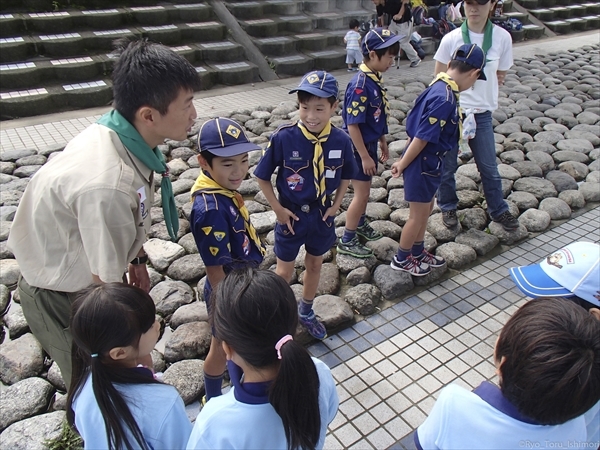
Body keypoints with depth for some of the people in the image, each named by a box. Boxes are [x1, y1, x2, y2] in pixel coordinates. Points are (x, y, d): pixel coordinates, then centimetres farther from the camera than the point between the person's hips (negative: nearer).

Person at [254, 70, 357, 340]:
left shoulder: (341, 140, -13)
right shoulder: (284, 138, -22)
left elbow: (346, 176, 5)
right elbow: (262, 177, -11)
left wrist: (335, 205, -3)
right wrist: (278, 209, -11)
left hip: (322, 216, 3)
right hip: (291, 216, -3)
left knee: (314, 265, 22)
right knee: (284, 272, 13)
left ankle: (306, 312, 46)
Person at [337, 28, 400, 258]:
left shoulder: (375, 78, 2)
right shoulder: (360, 84, -25)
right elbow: (352, 125, -24)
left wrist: (382, 142, 18)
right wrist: (364, 156, -21)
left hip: (370, 143, 8)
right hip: (358, 147, -8)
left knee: (365, 188, 22)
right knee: (361, 193, 1)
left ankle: (360, 223, 43)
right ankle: (347, 241, 14)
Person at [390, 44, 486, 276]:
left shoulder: (439, 86, 3)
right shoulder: (444, 99, -27)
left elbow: (418, 127, 9)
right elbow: (421, 138, -24)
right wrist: (402, 165, -13)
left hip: (429, 161, 9)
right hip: (423, 163, -9)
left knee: (426, 209, 22)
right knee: (419, 215, 8)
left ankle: (418, 252, 40)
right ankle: (401, 259, 27)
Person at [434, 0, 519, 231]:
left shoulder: (502, 37, -5)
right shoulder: (451, 39, -9)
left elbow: (499, 76, 6)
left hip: (482, 114, 2)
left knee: (489, 167, 13)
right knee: (447, 166, 11)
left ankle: (498, 210, 32)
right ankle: (448, 207, 34)